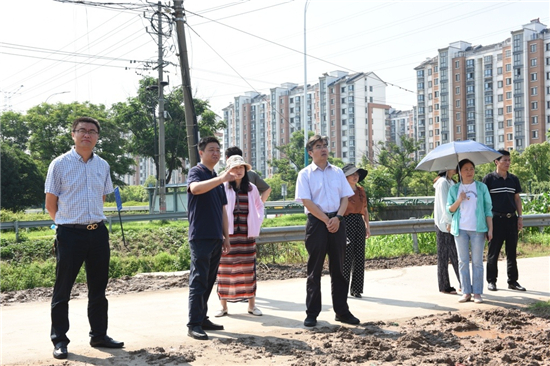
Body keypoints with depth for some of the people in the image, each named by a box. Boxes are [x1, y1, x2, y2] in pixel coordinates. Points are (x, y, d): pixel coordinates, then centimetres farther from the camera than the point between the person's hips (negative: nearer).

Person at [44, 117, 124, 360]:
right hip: (70, 233, -5)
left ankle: (99, 335, 24)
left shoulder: (103, 166, 7)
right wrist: (67, 222, 9)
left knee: (98, 288, 12)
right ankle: (59, 340, 12)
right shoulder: (60, 164, -5)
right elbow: (50, 203, 1)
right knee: (63, 288, 2)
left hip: (98, 232, 5)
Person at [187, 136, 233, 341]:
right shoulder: (196, 172, -4)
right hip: (200, 237, -7)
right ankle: (193, 325, -4)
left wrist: (226, 236, 17)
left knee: (209, 281, 11)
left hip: (216, 238, 8)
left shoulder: (217, 178, 19)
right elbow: (195, 188, -29)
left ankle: (202, 319, 19)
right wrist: (221, 179, -38)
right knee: (198, 281, -7)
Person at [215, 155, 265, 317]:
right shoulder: (223, 188, -2)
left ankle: (252, 304, 13)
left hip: (247, 234, 3)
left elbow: (260, 206, 22)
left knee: (249, 268, 5)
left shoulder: (251, 188, 9)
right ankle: (223, 305, 9)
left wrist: (258, 222, 10)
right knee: (225, 269, 0)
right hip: (228, 234, -3)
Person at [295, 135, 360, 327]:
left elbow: (345, 198, 8)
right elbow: (307, 201, -9)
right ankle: (312, 313, 9)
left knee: (338, 268, 8)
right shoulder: (305, 174, -1)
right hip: (316, 222, -4)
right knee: (314, 269, 1)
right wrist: (326, 220, -13)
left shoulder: (337, 172, 11)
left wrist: (337, 218, -9)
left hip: (336, 222, 4)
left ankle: (342, 311, 16)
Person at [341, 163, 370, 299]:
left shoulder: (361, 190, 15)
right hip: (347, 223, -6)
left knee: (359, 256, 5)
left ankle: (356, 289, 12)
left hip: (359, 223, 6)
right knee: (346, 256, -6)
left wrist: (367, 226, 15)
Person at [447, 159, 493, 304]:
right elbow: (449, 209, 8)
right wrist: (459, 201, -11)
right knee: (463, 261, 3)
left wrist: (490, 229, -1)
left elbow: (488, 209, 5)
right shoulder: (454, 189, 8)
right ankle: (466, 292, 8)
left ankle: (477, 293, 5)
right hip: (460, 229, 1)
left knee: (477, 261, 0)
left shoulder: (481, 187, 5)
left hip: (478, 229, -1)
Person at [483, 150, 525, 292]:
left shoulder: (514, 179, 11)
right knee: (493, 252, 2)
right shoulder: (489, 178, -3)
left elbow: (517, 199, 15)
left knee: (512, 252, 8)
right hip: (496, 220, -4)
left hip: (511, 219, 4)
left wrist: (520, 217, 7)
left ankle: (513, 281, 15)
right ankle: (491, 281, 11)